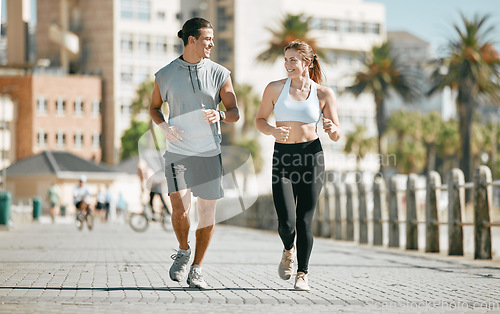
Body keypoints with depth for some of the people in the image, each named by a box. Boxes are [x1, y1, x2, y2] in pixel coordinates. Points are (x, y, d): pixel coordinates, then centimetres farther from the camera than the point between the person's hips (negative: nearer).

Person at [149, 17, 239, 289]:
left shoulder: (219, 73, 2)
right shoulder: (165, 75, 2)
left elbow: (234, 112, 5)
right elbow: (154, 107, 15)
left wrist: (219, 116, -18)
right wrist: (165, 127, -6)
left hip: (209, 153, 2)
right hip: (178, 152, -1)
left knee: (207, 212, 3)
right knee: (180, 209, -16)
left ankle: (196, 270, 19)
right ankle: (183, 252, 14)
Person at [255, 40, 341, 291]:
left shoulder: (323, 94, 3)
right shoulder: (275, 89, 4)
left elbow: (336, 136, 6)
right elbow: (259, 120, 13)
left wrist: (332, 128, -18)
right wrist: (273, 131, -8)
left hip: (312, 155, 0)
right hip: (283, 158, 0)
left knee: (305, 219, -2)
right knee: (286, 221, -10)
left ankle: (302, 274, 12)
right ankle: (288, 251, 24)